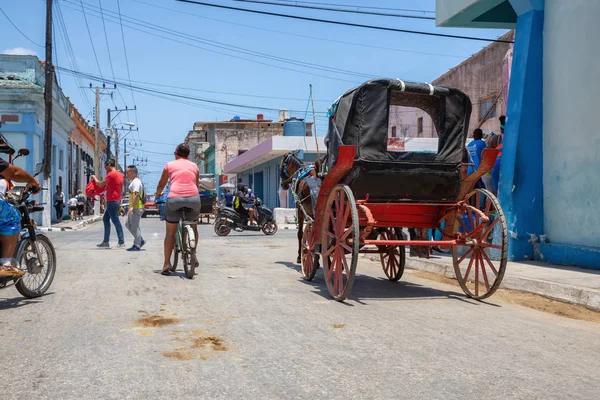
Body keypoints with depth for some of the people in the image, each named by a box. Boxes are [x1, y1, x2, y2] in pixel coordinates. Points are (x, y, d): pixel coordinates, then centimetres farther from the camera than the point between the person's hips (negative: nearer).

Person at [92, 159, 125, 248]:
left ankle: (121, 242, -8)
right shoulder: (120, 174, 16)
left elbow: (100, 184, -13)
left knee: (115, 220, -8)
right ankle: (106, 241, 16)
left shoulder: (111, 174, -13)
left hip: (112, 200, -10)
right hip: (117, 200, 10)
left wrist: (94, 178, 4)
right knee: (105, 219, 14)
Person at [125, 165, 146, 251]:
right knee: (128, 224, 14)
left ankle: (137, 245, 1)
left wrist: (131, 206, -31)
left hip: (136, 208, -11)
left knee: (135, 226, -6)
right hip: (135, 208, 11)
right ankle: (141, 240, 16)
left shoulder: (136, 182, -14)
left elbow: (135, 194, -25)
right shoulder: (134, 181, 20)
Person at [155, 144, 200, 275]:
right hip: (193, 198, 1)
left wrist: (157, 196, 42)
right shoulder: (194, 166, 20)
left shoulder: (170, 165, 16)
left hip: (174, 198, -1)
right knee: (193, 227, 25)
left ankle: (167, 263, 4)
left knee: (170, 232, 9)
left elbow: (161, 184, 24)